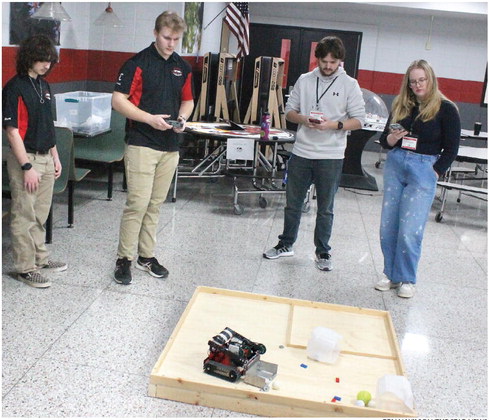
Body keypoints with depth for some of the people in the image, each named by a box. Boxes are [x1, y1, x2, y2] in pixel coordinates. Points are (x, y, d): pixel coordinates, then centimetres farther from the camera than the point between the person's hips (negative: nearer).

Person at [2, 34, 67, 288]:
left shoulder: (44, 86, 11)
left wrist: (55, 157, 16)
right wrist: (27, 167, -18)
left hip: (45, 158, 8)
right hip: (25, 159, -8)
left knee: (41, 215, 17)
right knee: (24, 216, 1)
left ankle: (40, 259, 30)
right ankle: (25, 268, 11)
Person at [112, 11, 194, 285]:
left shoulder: (183, 67, 11)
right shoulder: (139, 63, -7)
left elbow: (188, 101, 21)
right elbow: (118, 100, -10)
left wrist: (182, 118, -1)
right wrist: (150, 118, -20)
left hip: (170, 147, 6)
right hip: (142, 145, -6)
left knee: (155, 204, 12)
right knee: (138, 203, -8)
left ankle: (147, 256, 23)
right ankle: (124, 259, 6)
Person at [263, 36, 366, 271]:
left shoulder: (349, 85, -2)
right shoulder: (304, 80, 6)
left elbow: (359, 120, -3)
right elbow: (289, 111, 9)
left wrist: (335, 124, -20)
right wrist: (303, 119, -12)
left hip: (330, 157, -3)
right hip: (301, 153, 3)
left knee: (325, 208, 8)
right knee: (293, 203, 13)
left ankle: (323, 252, 22)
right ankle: (286, 244, 29)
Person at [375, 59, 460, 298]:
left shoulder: (445, 109, -2)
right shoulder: (400, 106, 9)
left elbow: (451, 149, -1)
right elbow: (384, 139, 14)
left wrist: (435, 173, -8)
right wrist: (390, 139, -8)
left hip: (423, 170, -4)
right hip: (394, 166, 5)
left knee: (410, 231, -7)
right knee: (388, 227, 5)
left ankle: (406, 280, 11)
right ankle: (391, 274, 21)